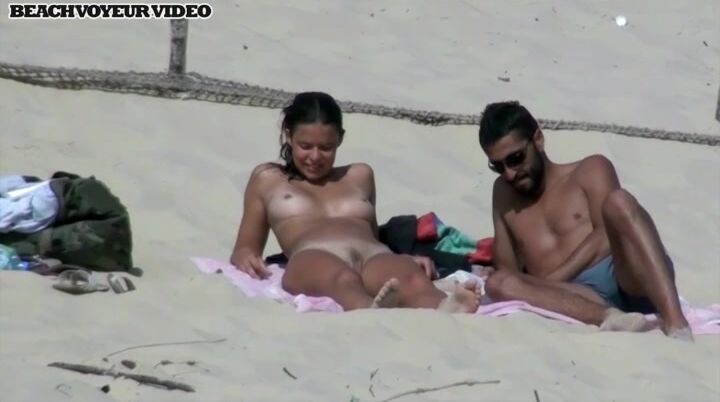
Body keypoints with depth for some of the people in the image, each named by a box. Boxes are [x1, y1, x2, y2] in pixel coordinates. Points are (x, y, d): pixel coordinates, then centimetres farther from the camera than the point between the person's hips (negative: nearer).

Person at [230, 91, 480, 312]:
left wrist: (407, 259, 11)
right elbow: (245, 247, 27)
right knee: (344, 282, -43)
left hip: (373, 256, 3)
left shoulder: (359, 175, 35)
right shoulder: (268, 178, 29)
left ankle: (444, 314, -69)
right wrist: (245, 257, 0)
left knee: (415, 281, -37)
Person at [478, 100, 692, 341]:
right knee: (498, 284, -25)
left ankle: (675, 323, -44)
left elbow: (607, 235, -2)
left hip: (627, 281, -2)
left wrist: (546, 283, -10)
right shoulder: (503, 194, 27)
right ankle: (609, 317, -47)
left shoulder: (591, 170, 16)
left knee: (619, 202, -28)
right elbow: (506, 269, 19)